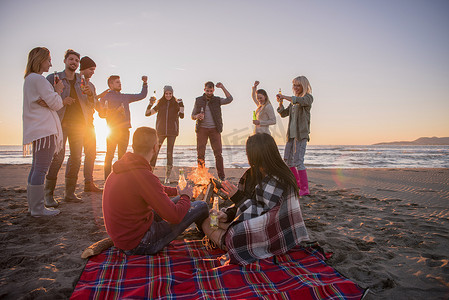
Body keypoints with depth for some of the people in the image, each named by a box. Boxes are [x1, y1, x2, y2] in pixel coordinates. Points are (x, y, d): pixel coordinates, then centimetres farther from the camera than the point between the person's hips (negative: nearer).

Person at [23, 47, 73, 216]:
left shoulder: (29, 79, 22)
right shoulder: (38, 79, -9)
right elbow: (55, 104, -10)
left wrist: (61, 101, 8)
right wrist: (58, 90, 6)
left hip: (36, 129, 11)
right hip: (45, 129, -11)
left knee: (36, 168, 12)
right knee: (41, 168, -9)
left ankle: (33, 205, 19)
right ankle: (38, 208, -6)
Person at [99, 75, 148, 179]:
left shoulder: (126, 97, 21)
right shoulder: (106, 97, 6)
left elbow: (142, 95, 27)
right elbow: (102, 114, -1)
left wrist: (145, 83, 18)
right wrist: (115, 111, -12)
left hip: (125, 130, 6)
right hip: (113, 130, -5)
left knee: (122, 155, 8)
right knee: (110, 155, -6)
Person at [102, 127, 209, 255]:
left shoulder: (120, 169, 2)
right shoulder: (143, 176, -30)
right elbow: (175, 216, -24)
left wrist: (176, 191, 24)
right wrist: (186, 196, -4)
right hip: (139, 246, -9)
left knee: (179, 200, 19)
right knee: (201, 206, -5)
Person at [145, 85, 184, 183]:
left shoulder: (176, 104, 7)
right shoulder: (160, 104, 10)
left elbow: (181, 116, -7)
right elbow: (147, 113, 8)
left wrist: (181, 105, -15)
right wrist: (150, 104, -6)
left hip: (172, 131, -1)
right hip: (161, 131, 1)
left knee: (169, 153, -3)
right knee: (155, 151, -4)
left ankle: (167, 177, 2)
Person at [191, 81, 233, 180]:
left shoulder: (217, 100, 9)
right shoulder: (198, 100, 10)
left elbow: (229, 99, -8)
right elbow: (192, 116, 11)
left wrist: (222, 87, -8)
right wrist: (197, 116, -12)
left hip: (214, 129, 0)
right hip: (202, 129, 1)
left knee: (218, 153, -4)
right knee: (200, 153, -1)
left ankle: (221, 176, 0)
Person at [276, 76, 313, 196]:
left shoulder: (308, 97, -1)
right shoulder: (293, 101, 20)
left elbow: (300, 101, -25)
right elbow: (284, 114, 17)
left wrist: (285, 97, -22)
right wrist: (281, 102, 1)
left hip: (301, 133, -8)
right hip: (291, 133, 8)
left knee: (298, 161, -14)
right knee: (288, 160, 11)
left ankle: (304, 189, -7)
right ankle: (297, 183, 27)